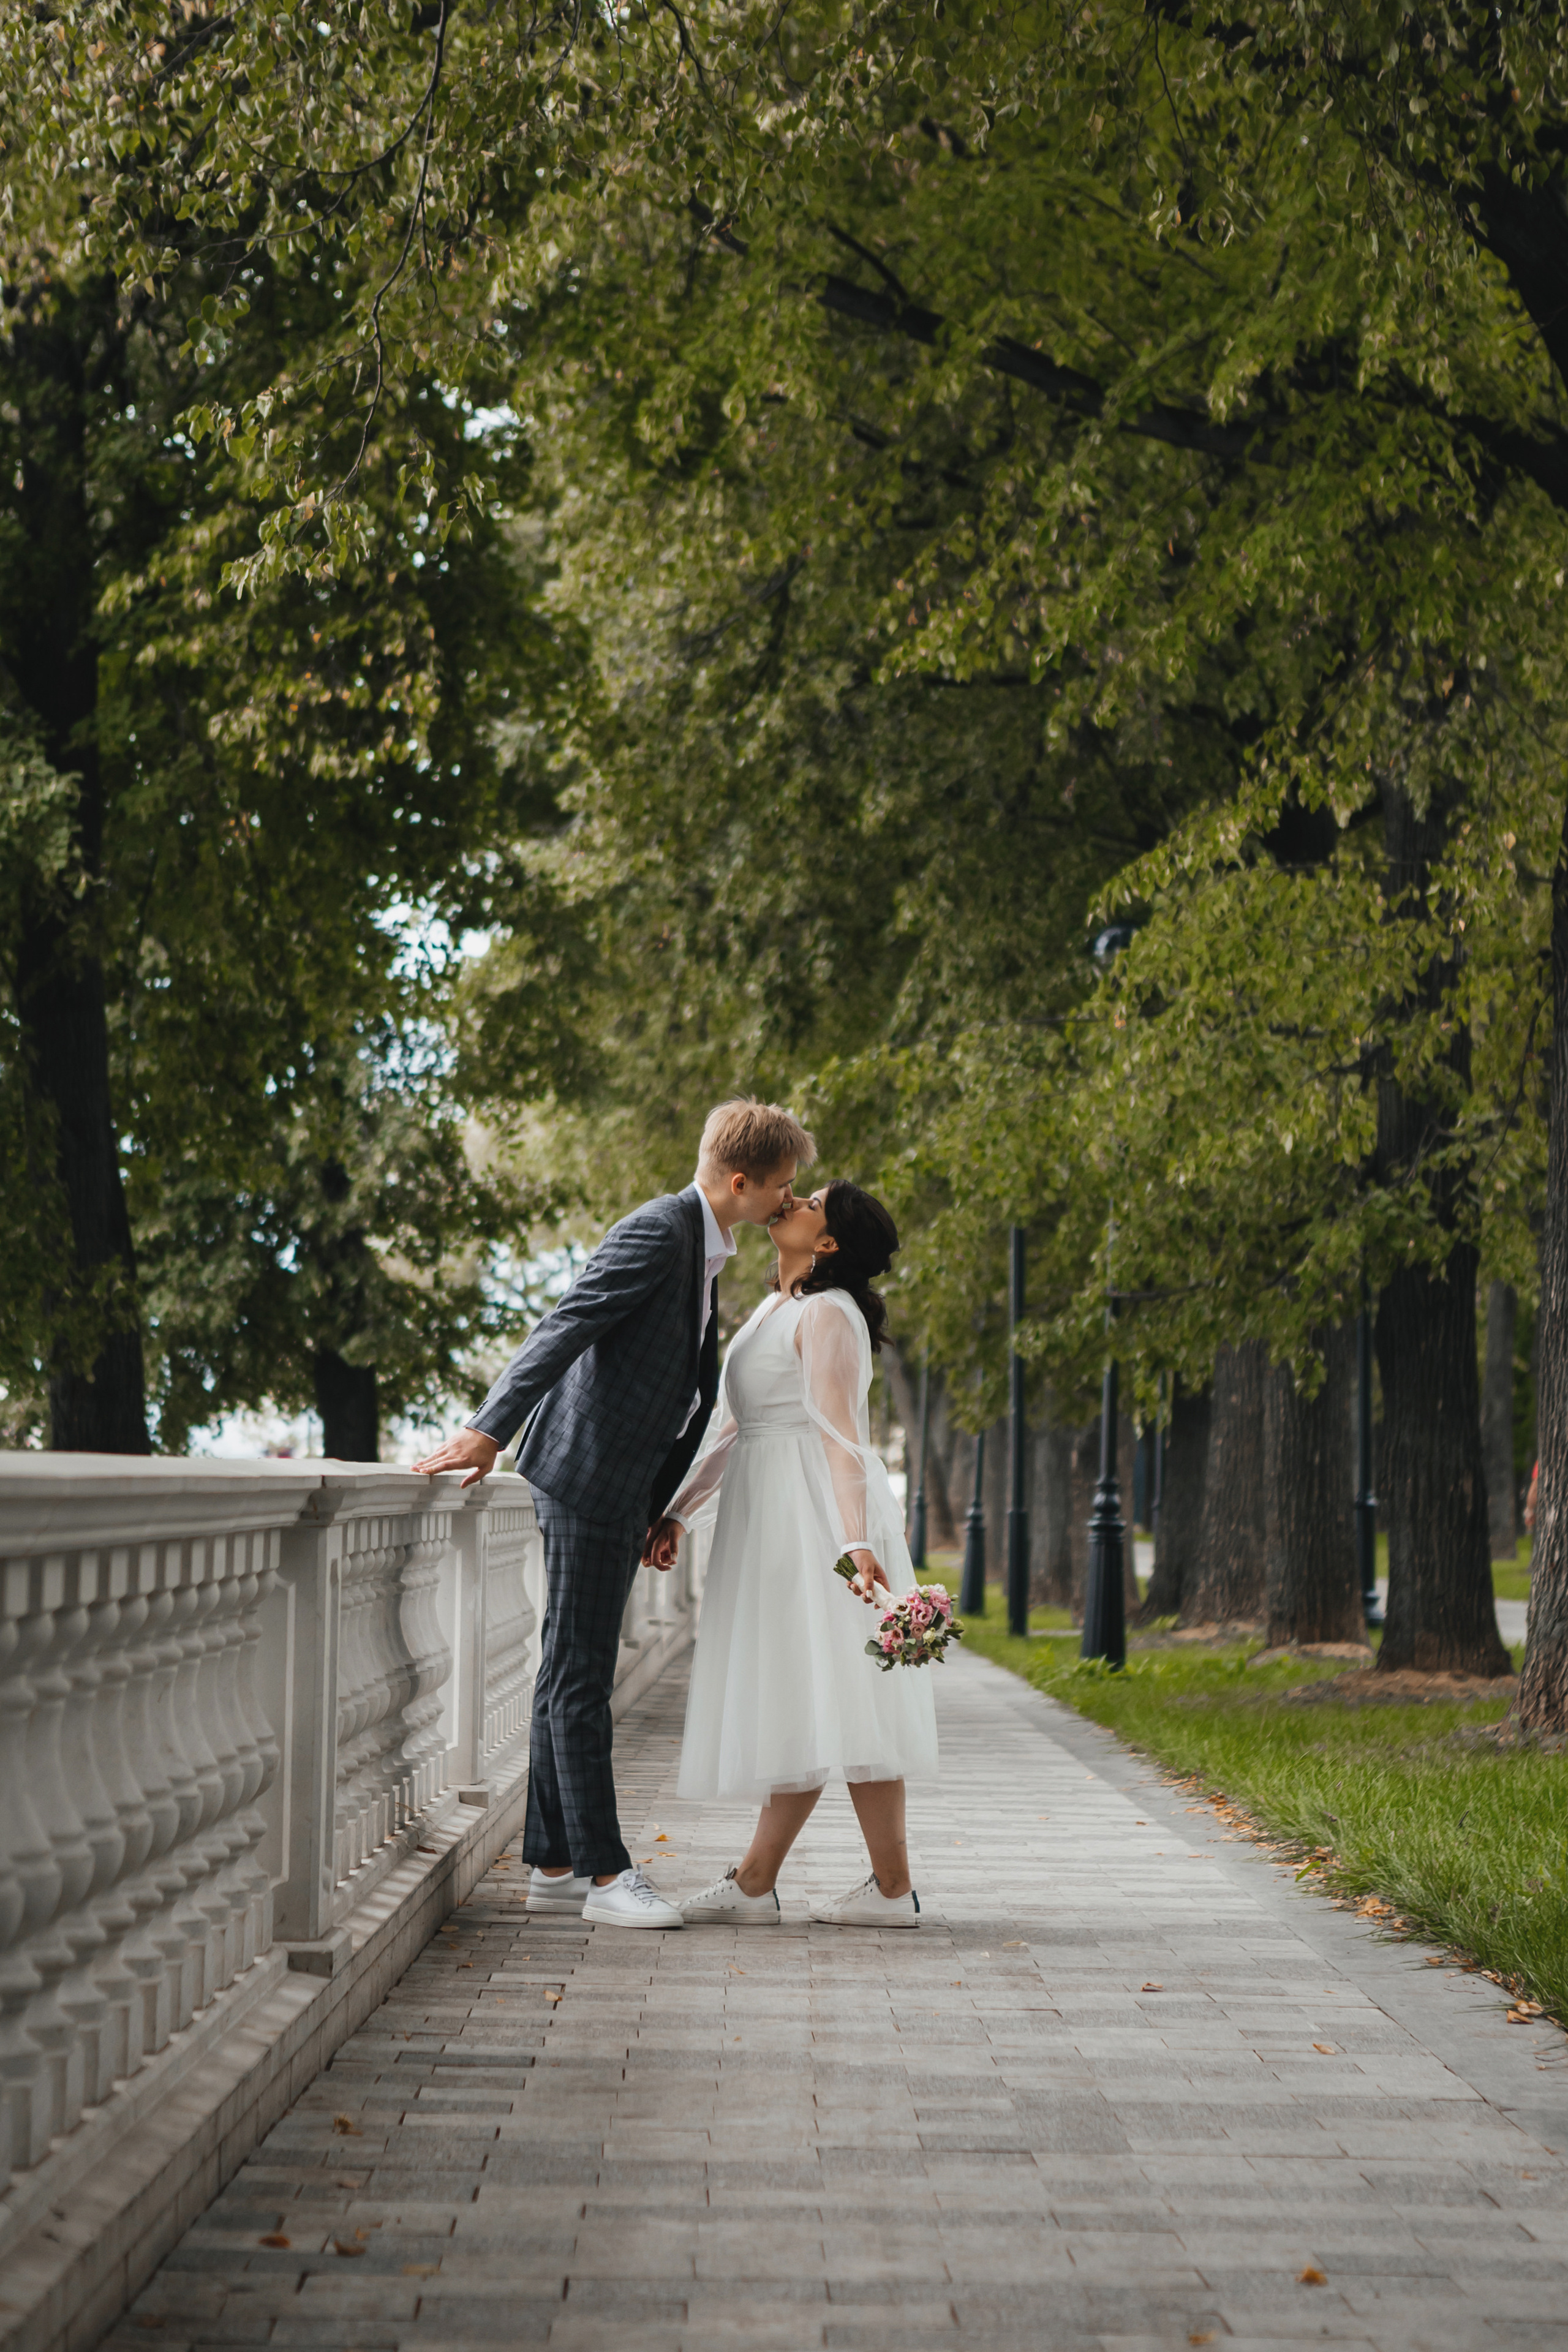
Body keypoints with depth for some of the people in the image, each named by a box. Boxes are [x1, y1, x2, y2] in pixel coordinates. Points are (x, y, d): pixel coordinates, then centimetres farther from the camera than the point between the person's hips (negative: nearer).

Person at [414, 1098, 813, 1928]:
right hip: (587, 1478, -10)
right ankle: (604, 1874, -4)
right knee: (579, 1679, -5)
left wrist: (659, 1509, 22)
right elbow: (564, 1329, -23)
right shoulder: (659, 1230, -14)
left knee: (569, 1676, 12)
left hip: (617, 1490, 10)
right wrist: (491, 1429, -31)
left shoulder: (704, 1251, 17)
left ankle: (553, 1866, 18)